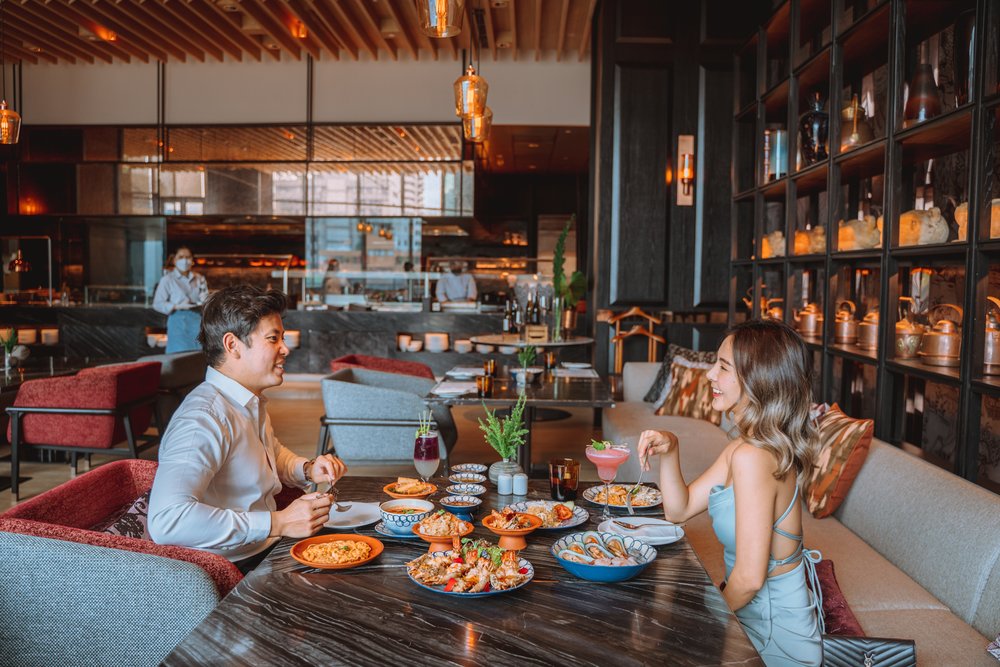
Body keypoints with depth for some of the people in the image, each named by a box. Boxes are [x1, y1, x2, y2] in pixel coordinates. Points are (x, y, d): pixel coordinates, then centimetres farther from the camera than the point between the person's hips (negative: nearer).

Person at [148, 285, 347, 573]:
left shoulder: (252, 403, 10)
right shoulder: (204, 418, -22)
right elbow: (166, 520, -34)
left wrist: (307, 470, 8)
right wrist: (279, 523, -29)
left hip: (265, 551, 9)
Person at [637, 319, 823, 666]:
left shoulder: (752, 456, -29)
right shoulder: (747, 446, 0)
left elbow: (750, 577, -28)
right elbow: (679, 510, 4)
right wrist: (668, 451, -13)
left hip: (772, 632, -8)